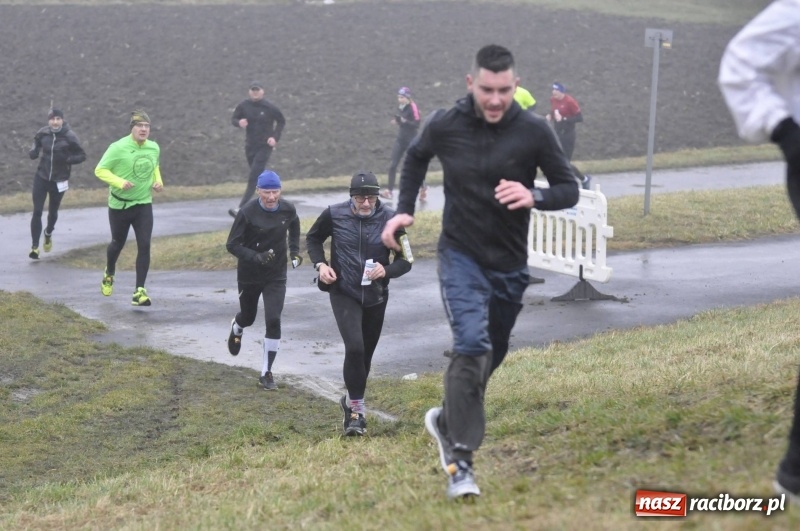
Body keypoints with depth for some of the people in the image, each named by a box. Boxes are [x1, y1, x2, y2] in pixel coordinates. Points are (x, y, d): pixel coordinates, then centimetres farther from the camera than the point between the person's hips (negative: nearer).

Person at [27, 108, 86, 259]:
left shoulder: (69, 137, -15)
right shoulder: (42, 133, -7)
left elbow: (82, 155, -7)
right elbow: (37, 144, 13)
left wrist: (67, 159, -25)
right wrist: (33, 151, -11)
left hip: (59, 180, -1)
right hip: (41, 177, 1)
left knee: (53, 211, 16)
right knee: (37, 211, -7)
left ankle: (48, 234, 48)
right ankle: (34, 246, -2)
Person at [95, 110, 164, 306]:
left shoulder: (154, 148, 0)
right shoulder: (118, 148, -16)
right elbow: (100, 170, -14)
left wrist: (158, 180, 2)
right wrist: (119, 181, -28)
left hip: (144, 204, 3)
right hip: (119, 204, -3)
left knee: (144, 245, -11)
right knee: (118, 243, 15)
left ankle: (140, 291, -9)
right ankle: (109, 274, 47)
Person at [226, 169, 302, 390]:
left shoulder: (288, 210, -9)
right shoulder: (247, 213, -20)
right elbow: (232, 245, -17)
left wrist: (294, 250, 7)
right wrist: (256, 257, -31)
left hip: (276, 275, 1)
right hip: (249, 275, -1)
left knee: (273, 321, -12)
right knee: (248, 318, 18)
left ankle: (266, 373, -1)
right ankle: (236, 329, 59)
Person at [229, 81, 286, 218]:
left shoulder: (270, 108, -9)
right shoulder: (244, 106, -2)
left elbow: (281, 121, 3)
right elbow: (233, 118, 5)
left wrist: (275, 137, -8)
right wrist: (239, 122, -19)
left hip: (264, 147, -5)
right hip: (250, 146, 5)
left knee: (253, 178, -13)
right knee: (258, 177, 17)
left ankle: (241, 209, -19)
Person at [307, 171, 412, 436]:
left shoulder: (389, 219, -11)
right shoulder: (334, 215, -10)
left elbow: (405, 261, -4)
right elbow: (313, 238, 10)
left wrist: (387, 270, -24)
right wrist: (320, 264, -6)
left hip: (376, 297, 2)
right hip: (344, 294, -2)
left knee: (365, 353, 15)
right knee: (354, 347, -21)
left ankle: (351, 402, 39)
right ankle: (357, 408, -11)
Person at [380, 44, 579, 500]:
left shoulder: (534, 132, -12)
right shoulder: (444, 126, -9)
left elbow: (569, 189, -5)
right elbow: (416, 157, 14)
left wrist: (534, 196, -26)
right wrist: (404, 210, 4)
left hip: (510, 265, 2)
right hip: (461, 257, -2)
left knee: (491, 355, 16)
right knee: (473, 345, -23)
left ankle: (448, 421, 44)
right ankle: (460, 460, -17)